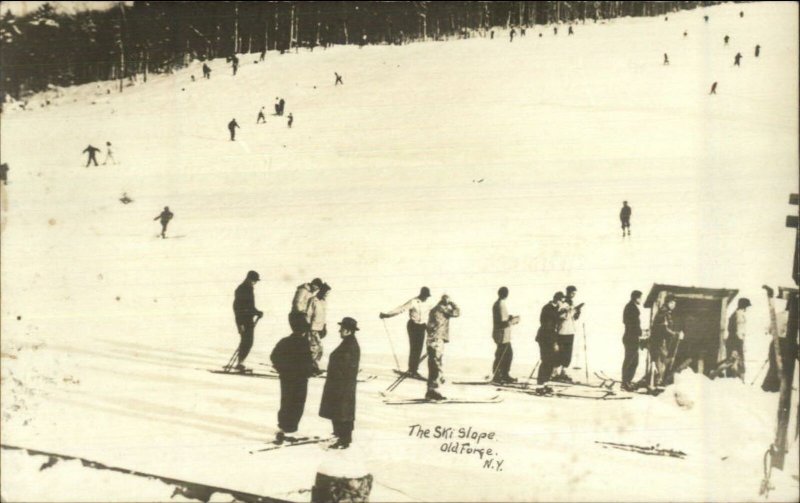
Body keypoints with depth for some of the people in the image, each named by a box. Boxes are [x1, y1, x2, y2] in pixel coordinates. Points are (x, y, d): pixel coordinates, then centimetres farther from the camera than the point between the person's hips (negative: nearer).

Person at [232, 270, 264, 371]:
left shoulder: (249, 289, 14)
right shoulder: (240, 290, -12)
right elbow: (237, 307, -17)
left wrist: (257, 312, 9)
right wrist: (240, 323, -21)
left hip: (249, 319, 9)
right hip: (242, 320, -9)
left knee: (249, 342, 8)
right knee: (245, 341, -12)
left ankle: (240, 363, 14)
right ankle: (239, 363, -8)